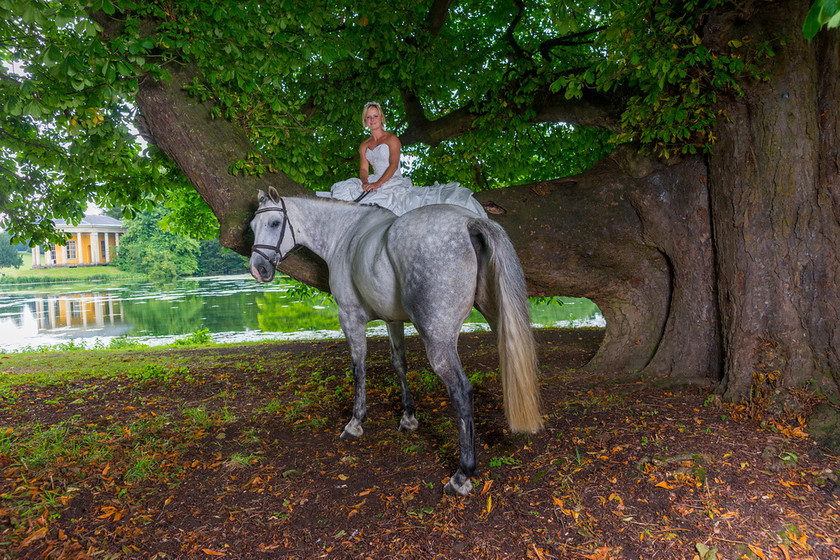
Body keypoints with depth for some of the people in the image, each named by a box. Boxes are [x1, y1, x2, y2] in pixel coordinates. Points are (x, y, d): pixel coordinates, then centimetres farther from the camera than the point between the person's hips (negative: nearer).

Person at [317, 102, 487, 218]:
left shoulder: (391, 139, 3)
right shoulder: (364, 146, 20)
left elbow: (393, 165, -10)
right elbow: (363, 169, 8)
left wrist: (378, 184, -24)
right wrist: (365, 183, -16)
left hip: (394, 183, -4)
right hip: (373, 185, 5)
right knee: (345, 189, -18)